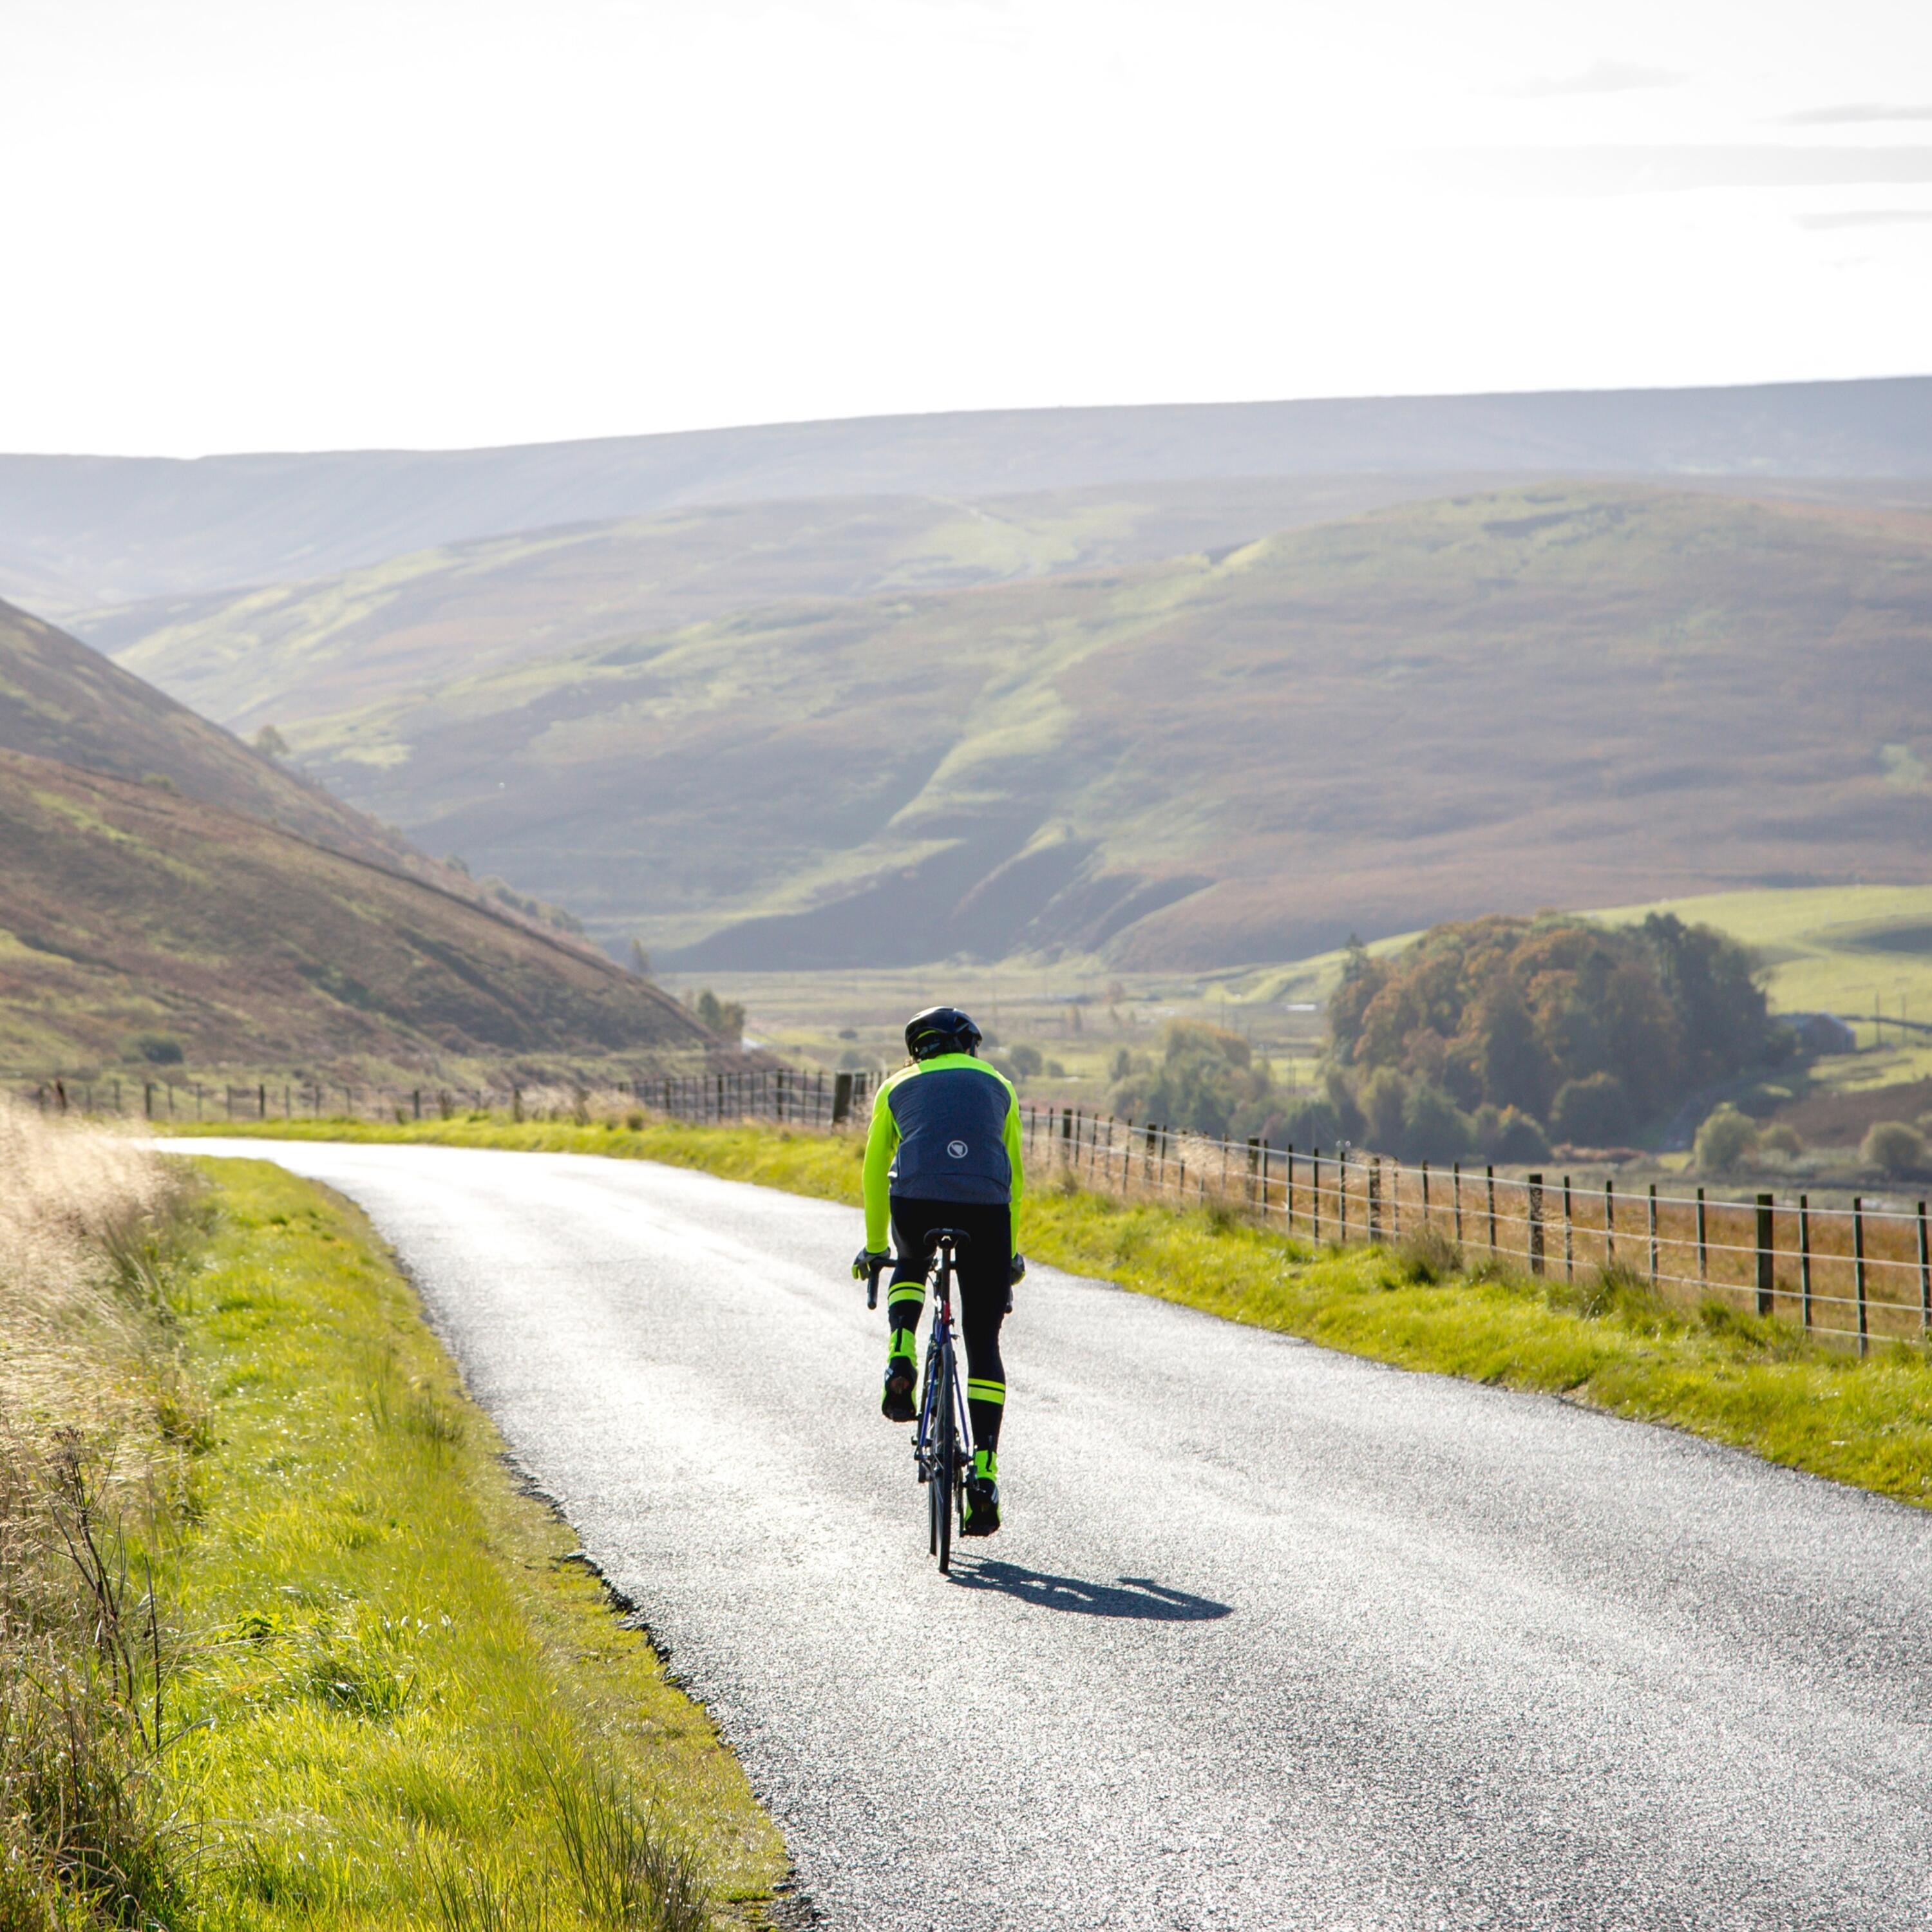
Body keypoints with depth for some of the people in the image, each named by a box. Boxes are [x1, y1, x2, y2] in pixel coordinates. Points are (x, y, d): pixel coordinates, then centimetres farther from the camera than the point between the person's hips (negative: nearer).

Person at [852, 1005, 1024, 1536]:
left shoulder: (899, 1086, 25)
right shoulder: (997, 1085, 27)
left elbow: (875, 1173, 29)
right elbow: (1013, 1177, 29)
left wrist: (874, 1247, 39)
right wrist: (1010, 1254, 39)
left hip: (915, 1203, 0)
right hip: (985, 1208, 0)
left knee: (910, 1267, 36)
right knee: (983, 1341, 9)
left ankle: (901, 1354, 8)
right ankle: (985, 1469, -2)